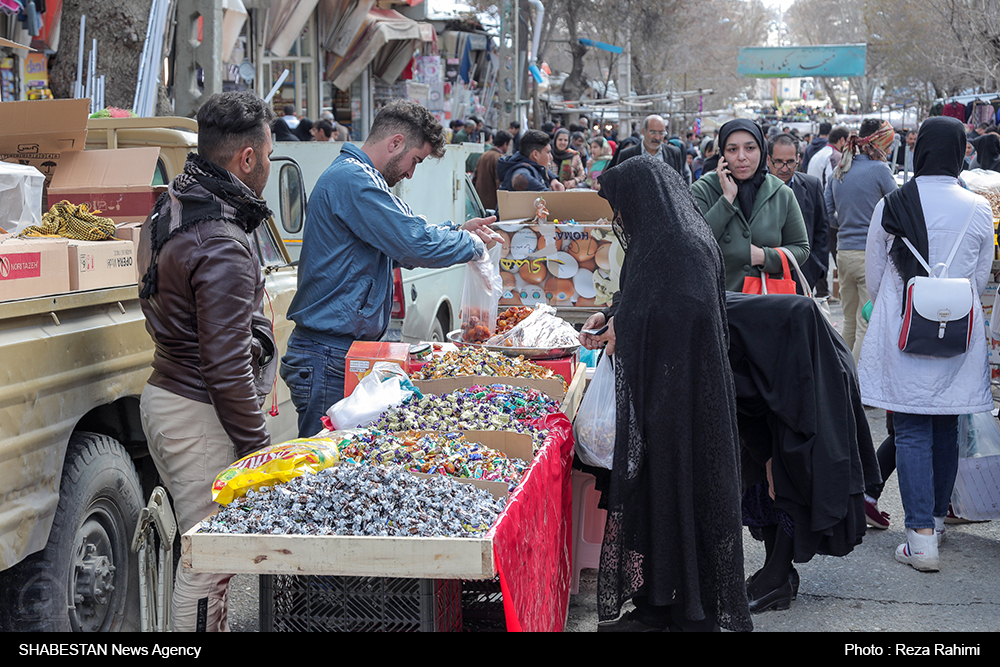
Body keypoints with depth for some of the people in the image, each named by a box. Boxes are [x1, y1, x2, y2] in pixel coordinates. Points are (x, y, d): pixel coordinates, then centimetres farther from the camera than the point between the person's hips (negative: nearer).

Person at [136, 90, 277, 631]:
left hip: (164, 396, 10)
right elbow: (228, 367, -22)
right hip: (199, 416, -10)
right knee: (208, 561, -2)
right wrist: (257, 445, -14)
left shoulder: (168, 210, 9)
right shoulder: (222, 247, -22)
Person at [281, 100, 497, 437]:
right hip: (329, 357, -11)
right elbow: (416, 244, -23)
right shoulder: (353, 179, -15)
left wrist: (459, 232, 16)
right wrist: (473, 244, -6)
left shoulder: (352, 175, 20)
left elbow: (398, 248, 26)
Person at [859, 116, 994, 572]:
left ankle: (921, 537, -5)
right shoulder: (978, 210, -4)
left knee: (911, 432, 0)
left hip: (902, 333, -2)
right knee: (946, 430, 15)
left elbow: (873, 279, 2)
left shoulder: (890, 206, -8)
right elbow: (981, 278, 8)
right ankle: (936, 516, 30)